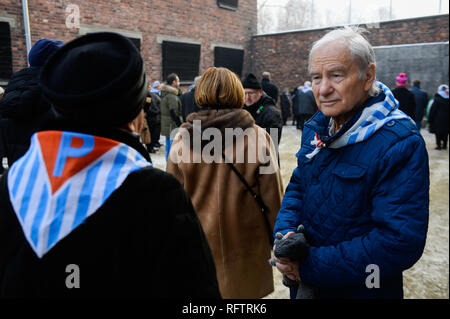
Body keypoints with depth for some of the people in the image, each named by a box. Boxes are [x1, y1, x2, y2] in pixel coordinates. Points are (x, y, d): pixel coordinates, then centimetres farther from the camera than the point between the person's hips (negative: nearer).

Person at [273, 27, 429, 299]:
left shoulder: (401, 143, -23)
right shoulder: (316, 127, -1)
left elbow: (402, 242, -27)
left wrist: (311, 266, -26)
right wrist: (285, 232, -13)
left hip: (360, 290, -6)